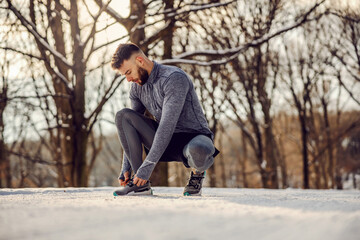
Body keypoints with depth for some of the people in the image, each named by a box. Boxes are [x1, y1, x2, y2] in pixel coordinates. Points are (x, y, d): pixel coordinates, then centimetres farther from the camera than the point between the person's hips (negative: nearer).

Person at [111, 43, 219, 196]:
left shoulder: (174, 78, -22)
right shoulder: (137, 87, 4)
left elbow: (168, 125, -28)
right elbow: (132, 130, 9)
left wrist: (147, 167, -31)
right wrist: (126, 168, -1)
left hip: (193, 137, -6)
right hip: (167, 140, 6)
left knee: (197, 153, -44)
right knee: (123, 116, -14)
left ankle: (197, 173, -3)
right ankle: (141, 184, -17)